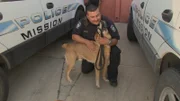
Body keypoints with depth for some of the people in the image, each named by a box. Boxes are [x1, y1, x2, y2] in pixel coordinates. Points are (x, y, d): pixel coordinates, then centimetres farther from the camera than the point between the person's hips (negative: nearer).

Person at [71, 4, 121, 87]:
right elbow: (74, 36, -16)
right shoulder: (83, 22, -20)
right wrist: (86, 42, -33)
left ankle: (112, 77, -9)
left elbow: (115, 40, -22)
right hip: (90, 48, 2)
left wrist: (109, 42, -47)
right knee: (85, 70, -2)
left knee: (115, 52, -33)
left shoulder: (107, 22, -26)